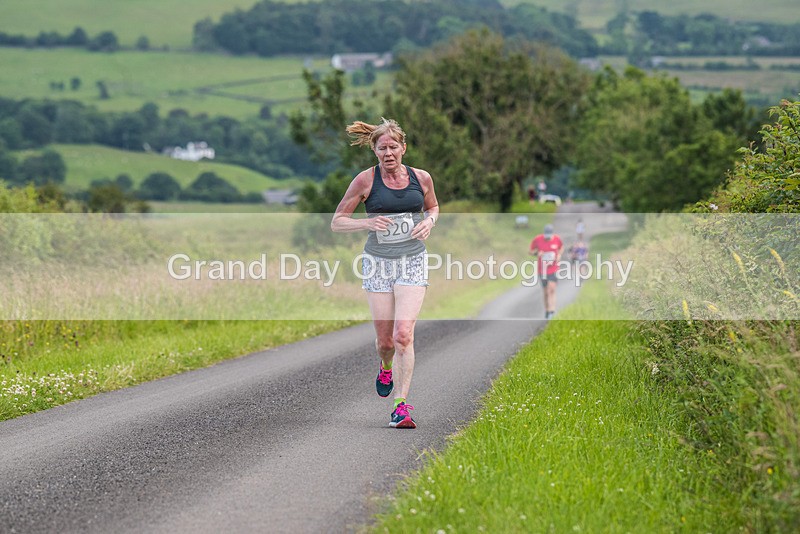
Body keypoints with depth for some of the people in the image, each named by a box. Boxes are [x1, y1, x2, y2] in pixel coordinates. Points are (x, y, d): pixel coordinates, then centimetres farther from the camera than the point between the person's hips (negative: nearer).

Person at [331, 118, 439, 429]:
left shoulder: (421, 178, 2)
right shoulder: (366, 180, -4)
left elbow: (432, 207, 23)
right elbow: (337, 222, 0)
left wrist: (429, 221, 0)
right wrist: (367, 223, -18)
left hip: (413, 263, 0)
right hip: (378, 263, 0)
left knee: (403, 334, -16)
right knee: (384, 339, 3)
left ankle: (401, 406, -13)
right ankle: (386, 366, 41)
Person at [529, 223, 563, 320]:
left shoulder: (557, 239, -6)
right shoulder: (537, 239, -9)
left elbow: (562, 247, 17)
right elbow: (529, 251, 2)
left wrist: (559, 255, -3)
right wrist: (536, 253, -20)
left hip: (553, 269, -1)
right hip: (542, 270, 1)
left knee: (551, 289, -16)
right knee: (545, 292, 8)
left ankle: (551, 311, -20)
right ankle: (547, 310, 25)